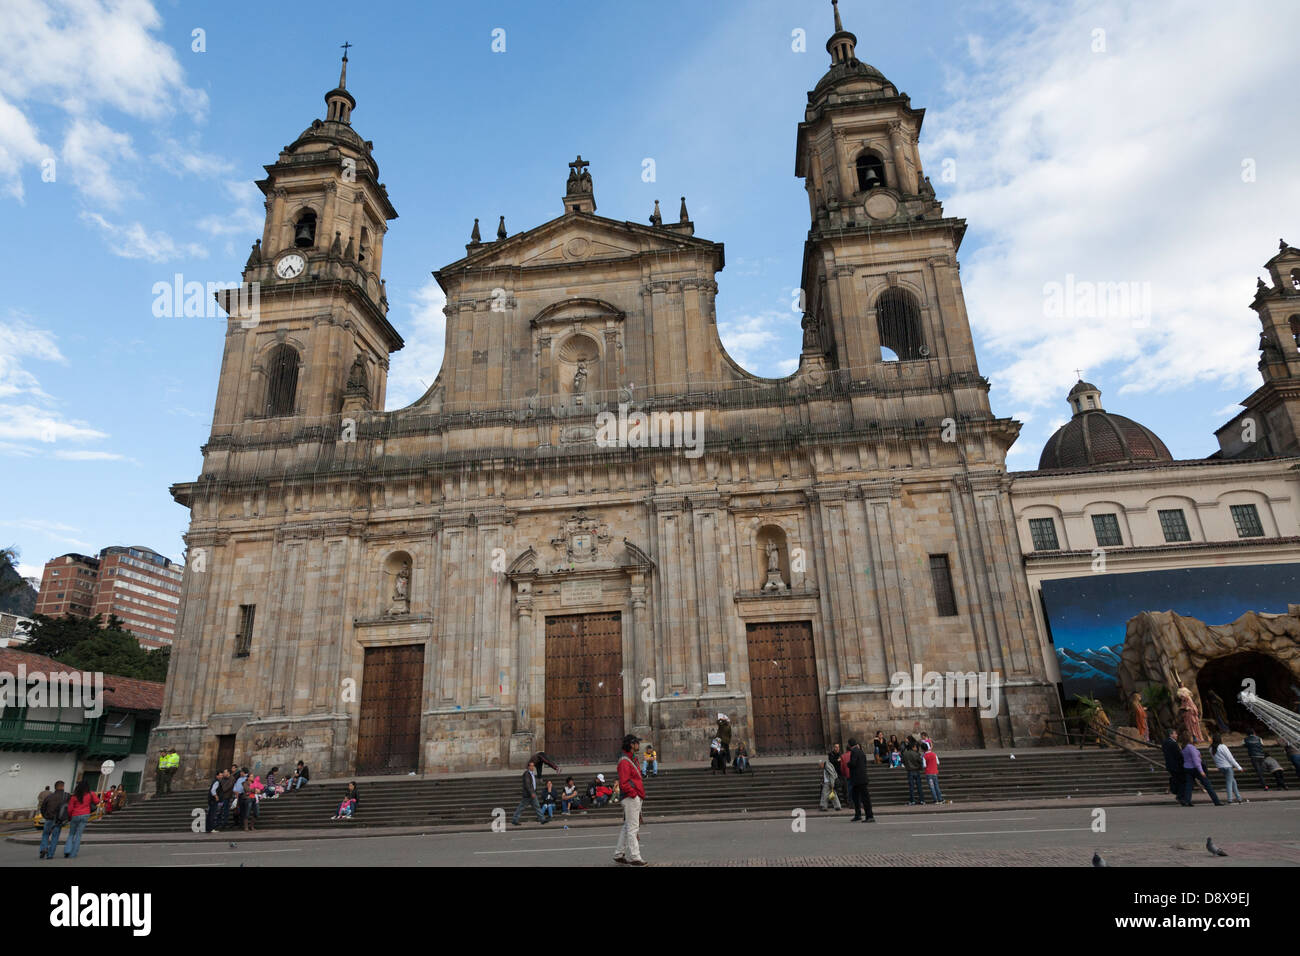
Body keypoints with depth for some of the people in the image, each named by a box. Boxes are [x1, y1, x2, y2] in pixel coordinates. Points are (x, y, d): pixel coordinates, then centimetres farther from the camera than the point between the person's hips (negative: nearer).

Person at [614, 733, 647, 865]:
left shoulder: (632, 759, 16)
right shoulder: (624, 762, -16)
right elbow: (624, 784, -23)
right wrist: (634, 794, -18)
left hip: (636, 799, 10)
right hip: (631, 799, -10)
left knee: (627, 827, 15)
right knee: (632, 828, -5)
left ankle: (619, 855, 23)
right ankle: (634, 857, -1)